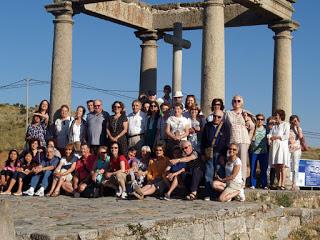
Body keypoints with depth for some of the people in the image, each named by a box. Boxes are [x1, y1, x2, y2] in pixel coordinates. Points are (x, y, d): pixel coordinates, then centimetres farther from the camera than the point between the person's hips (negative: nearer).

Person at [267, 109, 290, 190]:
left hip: (282, 146, -5)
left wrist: (276, 137, -8)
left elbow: (286, 136, -4)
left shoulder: (286, 124, 6)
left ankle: (282, 185, -13)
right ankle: (278, 184, 4)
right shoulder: (274, 126, 23)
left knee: (282, 167, -10)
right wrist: (269, 138, -12)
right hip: (274, 146, 5)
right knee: (277, 168, 2)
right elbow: (270, 134, 9)